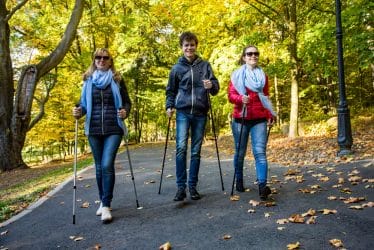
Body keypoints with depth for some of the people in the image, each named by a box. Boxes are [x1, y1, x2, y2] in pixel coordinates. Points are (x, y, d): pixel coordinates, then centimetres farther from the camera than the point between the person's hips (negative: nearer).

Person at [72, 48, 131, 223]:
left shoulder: (117, 80, 4)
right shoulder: (88, 80, 10)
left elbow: (126, 102, 6)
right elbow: (84, 103, 11)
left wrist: (125, 112, -15)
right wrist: (78, 112, -10)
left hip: (113, 129, -3)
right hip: (94, 130, 3)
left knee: (107, 165, -14)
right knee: (99, 167, 10)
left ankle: (106, 206, -7)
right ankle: (103, 201, 26)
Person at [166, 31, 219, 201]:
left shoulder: (205, 65, 9)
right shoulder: (177, 68, 7)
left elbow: (216, 87, 5)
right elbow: (171, 90, 14)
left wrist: (211, 86, -17)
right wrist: (169, 106, -1)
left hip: (200, 113, 1)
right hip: (183, 112, -1)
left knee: (196, 151, 5)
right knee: (181, 147, -15)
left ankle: (193, 186, 13)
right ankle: (181, 187, -9)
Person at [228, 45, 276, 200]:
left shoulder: (263, 76, 14)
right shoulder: (236, 75, 5)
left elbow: (266, 98, 18)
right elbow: (231, 95, -3)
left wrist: (270, 115, 7)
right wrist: (241, 98, -24)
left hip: (259, 119, 1)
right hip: (240, 119, -1)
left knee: (260, 151, -12)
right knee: (240, 152, 7)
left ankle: (262, 186, -20)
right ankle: (239, 181, 25)